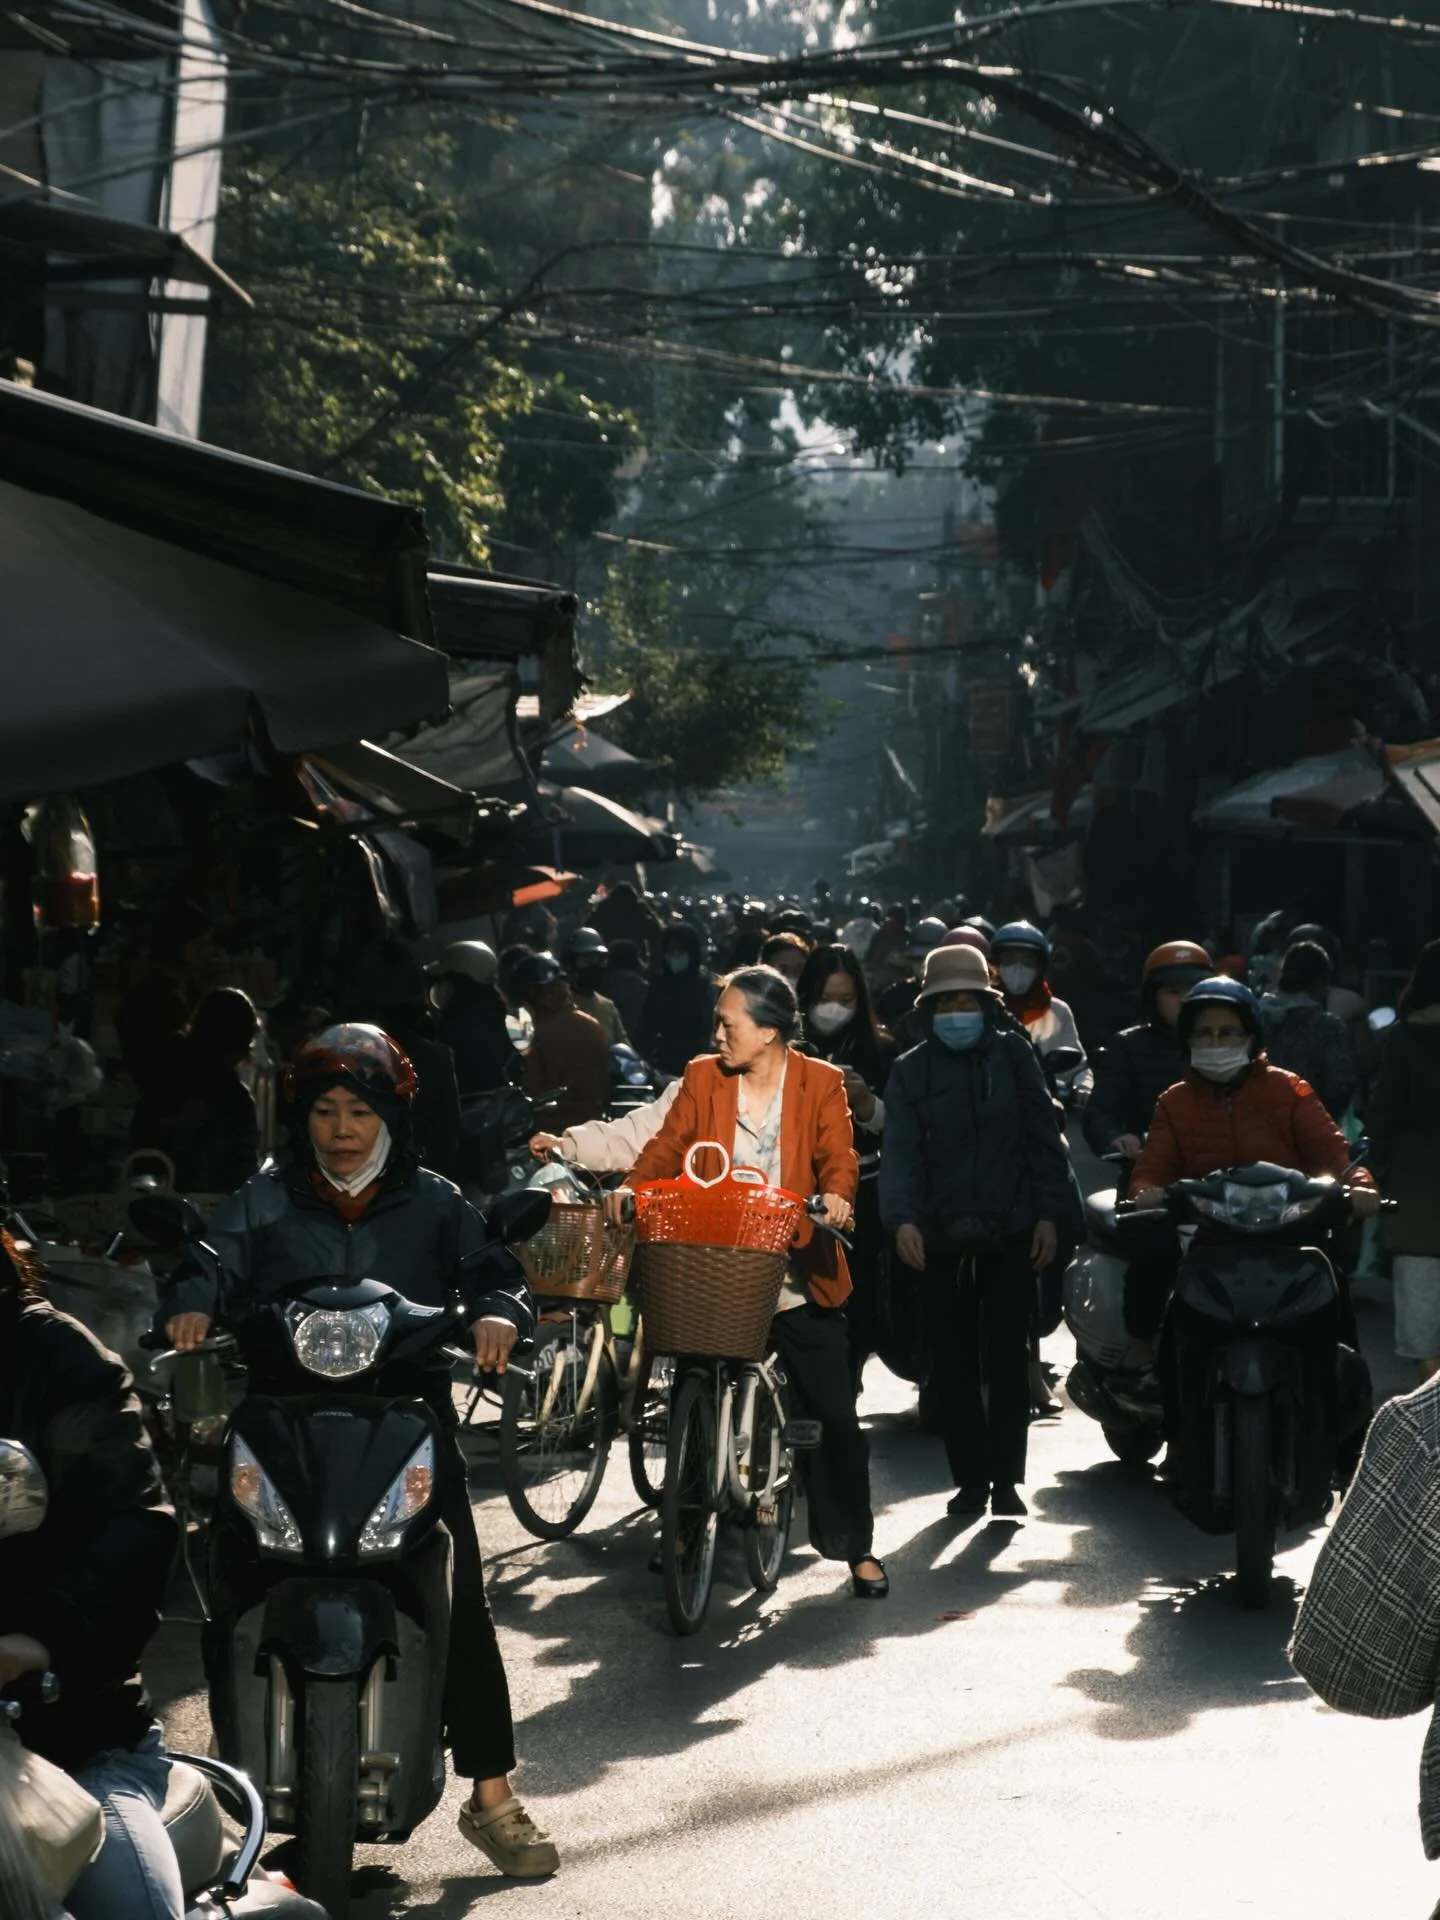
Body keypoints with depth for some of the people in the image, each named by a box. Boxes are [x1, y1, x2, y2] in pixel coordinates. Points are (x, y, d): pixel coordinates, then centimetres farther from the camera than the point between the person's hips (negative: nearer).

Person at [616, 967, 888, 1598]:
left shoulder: (821, 1084, -1)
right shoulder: (703, 1078, 6)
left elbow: (837, 1155, -9)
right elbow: (668, 1147, 0)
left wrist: (836, 1194, -31)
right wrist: (632, 1189, -19)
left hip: (797, 1276, -2)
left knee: (832, 1415, 0)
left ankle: (857, 1548, 11)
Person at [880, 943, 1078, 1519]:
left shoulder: (1013, 1055, 4)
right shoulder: (911, 1071, 5)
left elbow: (1044, 1138, 3)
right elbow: (901, 1150, -5)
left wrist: (1051, 1215, -4)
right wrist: (902, 1218, -21)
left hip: (1010, 1232, -1)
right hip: (943, 1235, 1)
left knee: (1007, 1358, -3)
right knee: (954, 1361, 4)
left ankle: (1006, 1479, 2)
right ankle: (970, 1478, 12)